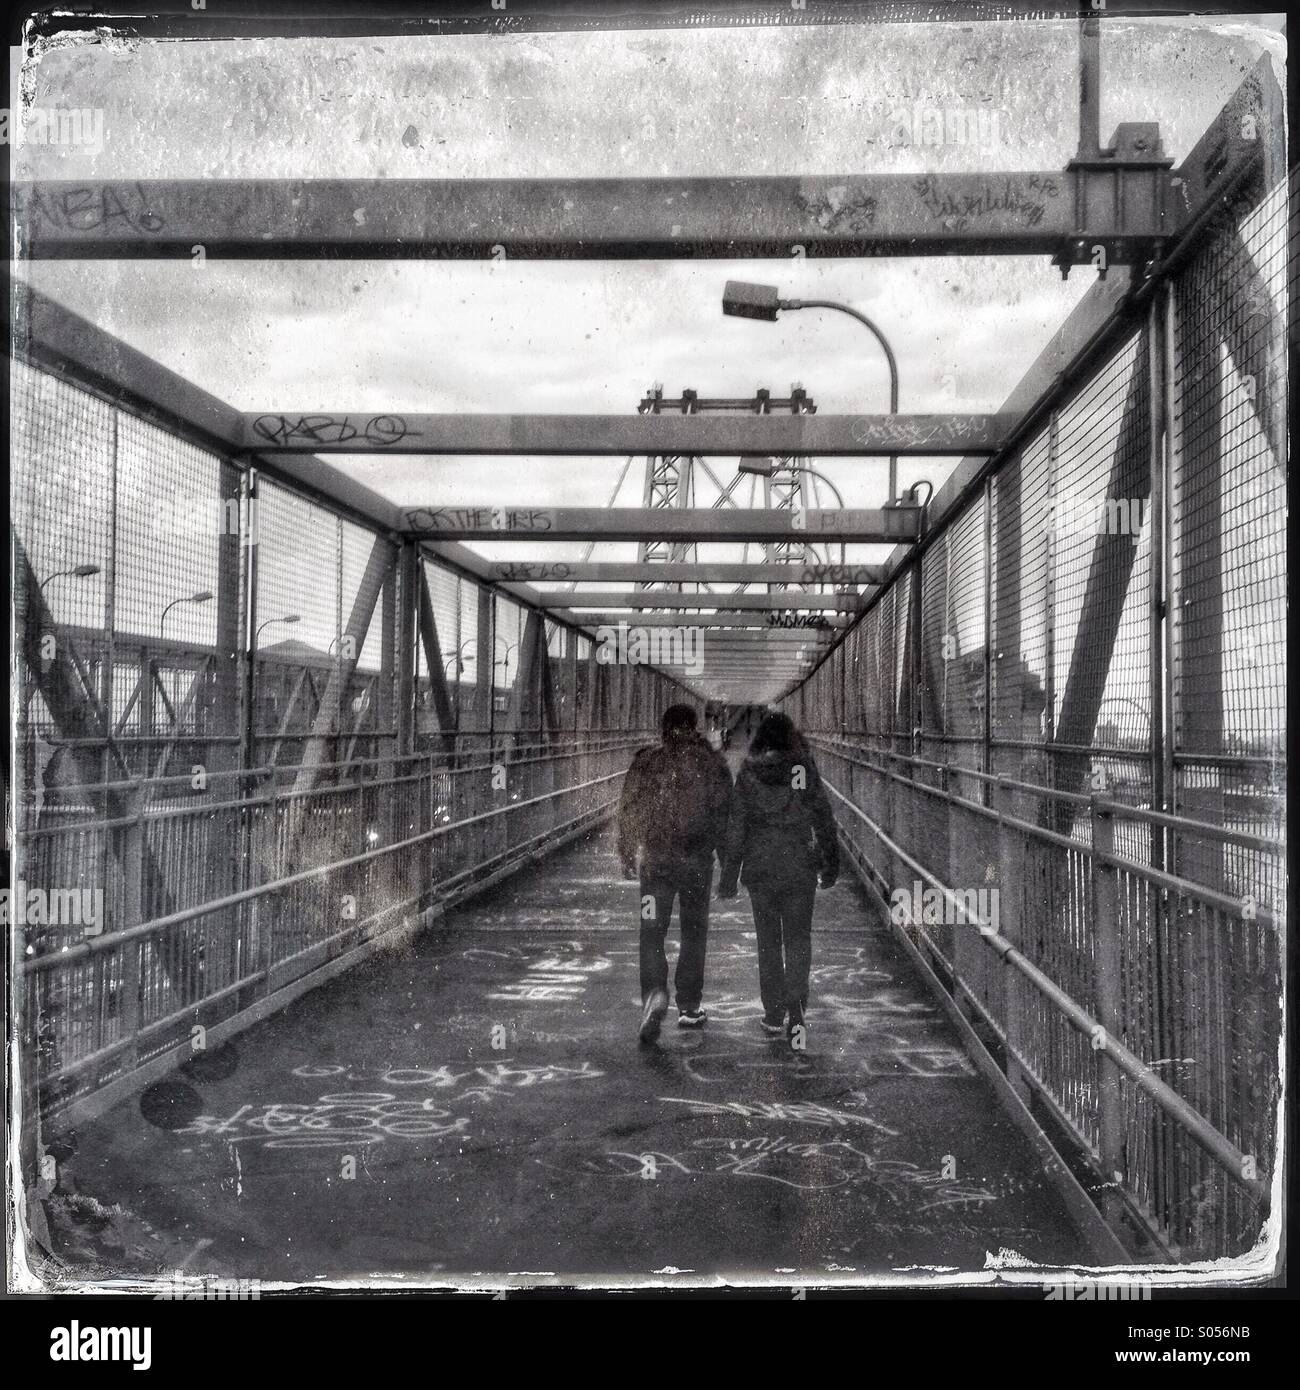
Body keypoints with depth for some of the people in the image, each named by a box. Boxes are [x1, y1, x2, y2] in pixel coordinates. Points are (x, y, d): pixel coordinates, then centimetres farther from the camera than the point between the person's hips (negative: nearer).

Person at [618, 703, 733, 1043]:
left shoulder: (645, 761, 0)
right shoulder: (712, 762, -1)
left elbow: (628, 811, 2)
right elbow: (724, 814, -1)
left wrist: (627, 855, 11)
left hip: (654, 859, 0)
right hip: (698, 860, 1)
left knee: (652, 932, 4)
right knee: (694, 932, 13)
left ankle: (655, 994, -18)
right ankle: (689, 1006, 18)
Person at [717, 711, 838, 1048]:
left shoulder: (748, 774, -4)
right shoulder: (805, 771, -4)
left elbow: (735, 827, -3)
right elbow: (824, 820, 2)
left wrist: (728, 877, 2)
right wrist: (830, 865, 13)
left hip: (760, 869, 0)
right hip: (800, 867, 0)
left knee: (768, 941, 13)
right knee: (798, 939, 7)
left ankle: (774, 1014, 17)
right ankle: (795, 1014, -7)